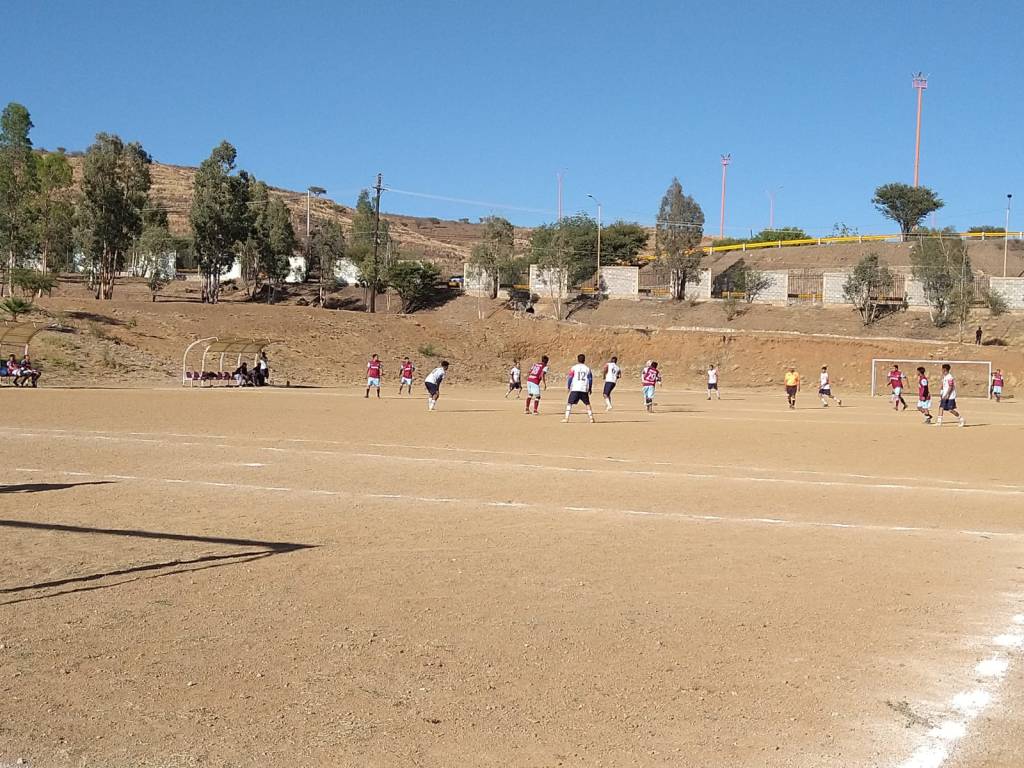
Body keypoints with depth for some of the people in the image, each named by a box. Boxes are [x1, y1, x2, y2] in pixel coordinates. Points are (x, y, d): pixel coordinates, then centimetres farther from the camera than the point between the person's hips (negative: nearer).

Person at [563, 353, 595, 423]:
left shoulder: (573, 368, 1)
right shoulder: (588, 369, 8)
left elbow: (570, 378, 0)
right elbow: (590, 379, 10)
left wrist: (568, 387, 10)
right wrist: (590, 388, 21)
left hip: (575, 389, -2)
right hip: (584, 390, 2)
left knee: (569, 403, 2)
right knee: (587, 404, 15)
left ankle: (566, 418, -7)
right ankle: (591, 418, 11)